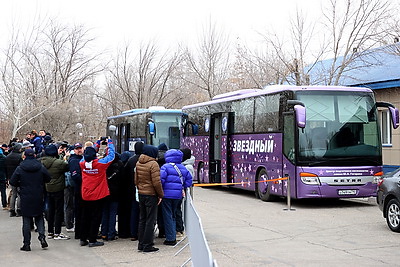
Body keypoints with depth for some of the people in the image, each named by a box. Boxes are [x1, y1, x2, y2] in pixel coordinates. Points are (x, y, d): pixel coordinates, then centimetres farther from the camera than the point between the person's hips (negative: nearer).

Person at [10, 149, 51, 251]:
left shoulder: (20, 169, -7)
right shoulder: (41, 168, -3)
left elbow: (12, 182, -6)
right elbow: (48, 179, 3)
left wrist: (21, 184, 12)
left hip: (25, 198, -1)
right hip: (38, 198, 1)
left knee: (26, 220, 5)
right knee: (39, 217, 15)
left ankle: (27, 244, 5)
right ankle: (42, 236, -5)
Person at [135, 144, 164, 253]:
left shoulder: (138, 163, 7)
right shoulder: (153, 164, -16)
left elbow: (136, 180, 13)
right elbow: (156, 182, -18)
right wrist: (160, 195, -9)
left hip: (141, 194, 7)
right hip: (151, 195, -7)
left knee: (142, 219, 15)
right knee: (150, 220, -1)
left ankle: (141, 244, 19)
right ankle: (147, 245, 1)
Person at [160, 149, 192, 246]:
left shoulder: (165, 167, -9)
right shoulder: (183, 168, 9)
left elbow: (161, 179, -17)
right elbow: (189, 180, 14)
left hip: (167, 194, -5)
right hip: (178, 195, 5)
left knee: (168, 216, 2)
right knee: (173, 215, 19)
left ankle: (170, 239, 1)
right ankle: (173, 237, 21)